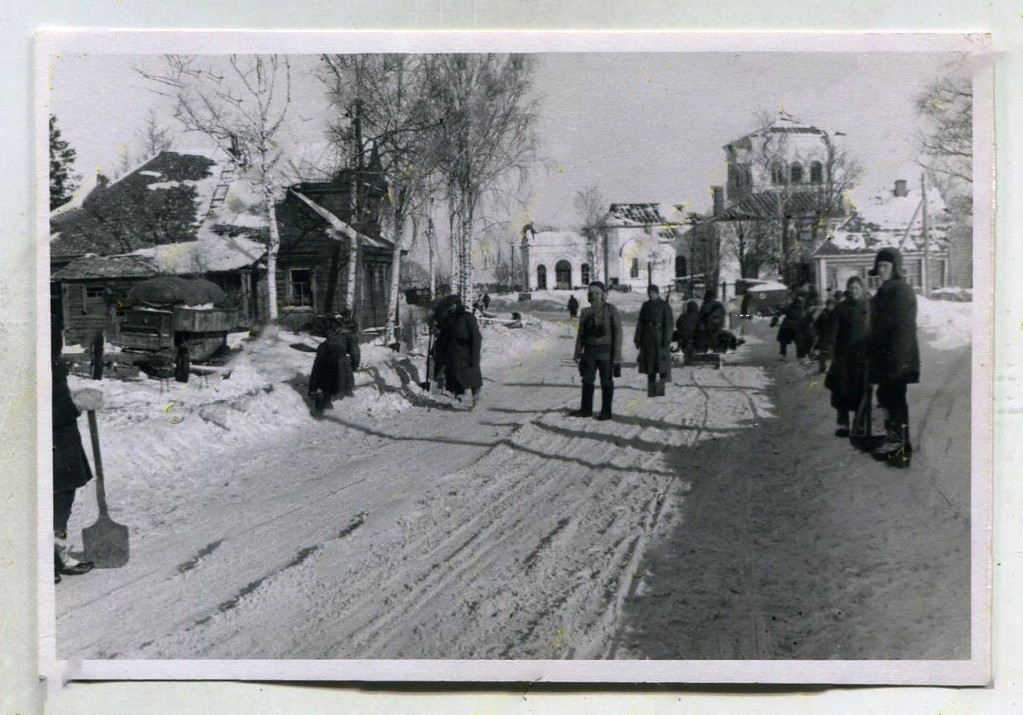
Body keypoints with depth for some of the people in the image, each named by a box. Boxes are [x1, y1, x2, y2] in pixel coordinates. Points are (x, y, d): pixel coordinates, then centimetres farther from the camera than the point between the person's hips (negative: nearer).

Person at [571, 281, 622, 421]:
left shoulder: (611, 310, -9)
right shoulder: (586, 312, 5)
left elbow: (617, 333, -10)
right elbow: (581, 334, 9)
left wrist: (617, 357, -14)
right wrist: (578, 354, 6)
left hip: (606, 351, -5)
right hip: (590, 351, 5)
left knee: (606, 381, 2)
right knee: (587, 380, 7)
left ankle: (606, 412, 9)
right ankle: (586, 409, 16)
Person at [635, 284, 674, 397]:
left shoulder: (664, 305, -1)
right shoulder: (646, 305, 11)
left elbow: (669, 323, -6)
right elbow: (640, 323, 12)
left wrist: (666, 339, -14)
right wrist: (638, 339, 7)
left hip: (660, 336, -4)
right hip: (648, 337, 4)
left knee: (661, 362, -10)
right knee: (650, 364, 3)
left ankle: (661, 388, -6)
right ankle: (651, 390, 7)